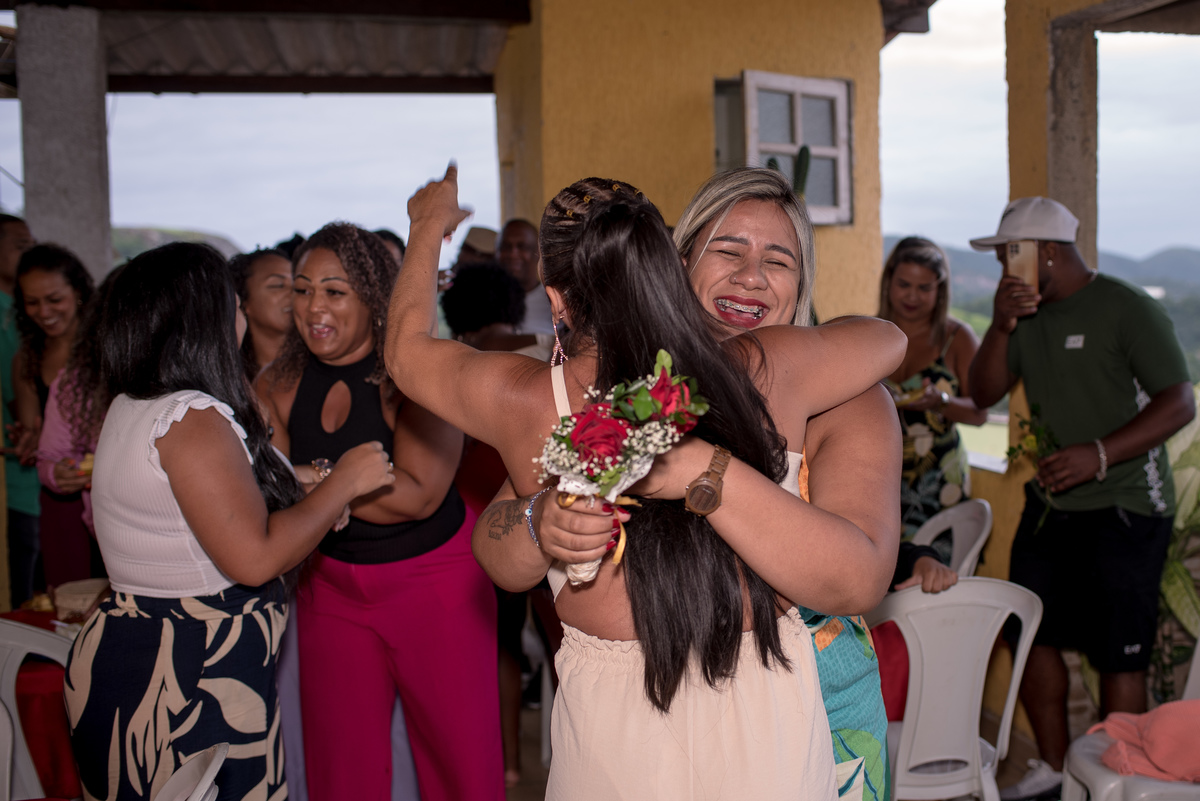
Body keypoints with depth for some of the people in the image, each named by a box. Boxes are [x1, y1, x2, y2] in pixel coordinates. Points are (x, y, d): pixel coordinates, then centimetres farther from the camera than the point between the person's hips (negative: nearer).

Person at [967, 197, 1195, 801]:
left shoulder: (1128, 309, -11)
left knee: (1118, 655, -1)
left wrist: (1099, 454, -27)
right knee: (1033, 633, 11)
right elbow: (983, 394, 5)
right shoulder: (1025, 311, 10)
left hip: (1124, 509, -7)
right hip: (1048, 503, 7)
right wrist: (1001, 326, -11)